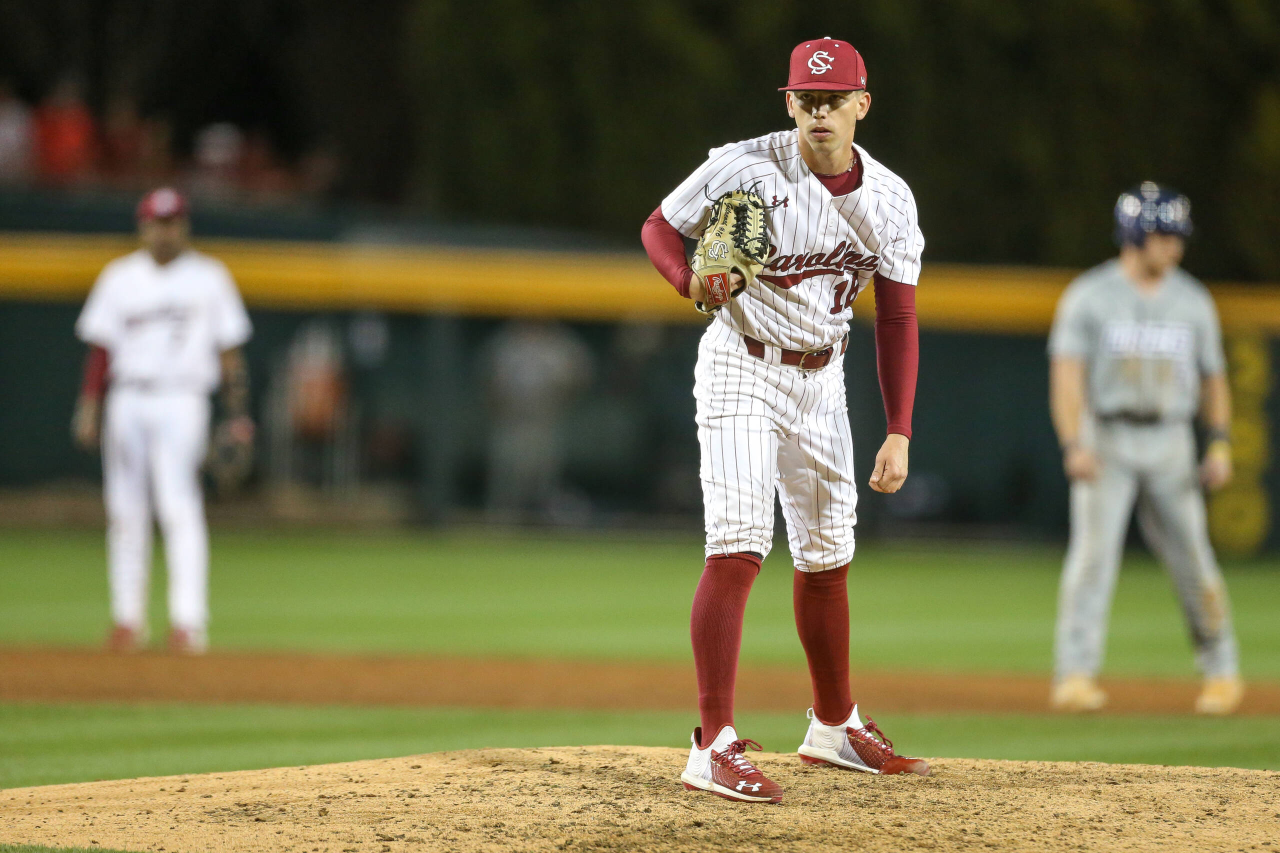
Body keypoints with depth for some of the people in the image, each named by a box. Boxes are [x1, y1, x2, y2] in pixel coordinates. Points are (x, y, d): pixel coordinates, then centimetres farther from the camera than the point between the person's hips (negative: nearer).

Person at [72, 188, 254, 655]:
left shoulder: (209, 278, 6)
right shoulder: (119, 278, 11)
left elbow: (229, 351, 6)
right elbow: (100, 347, 11)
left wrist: (238, 414, -1)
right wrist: (89, 404, 0)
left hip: (181, 402, -3)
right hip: (127, 401, 3)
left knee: (179, 506, -15)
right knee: (125, 510, 3)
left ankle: (188, 620, -18)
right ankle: (128, 618, 11)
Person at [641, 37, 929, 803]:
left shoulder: (889, 200, -3)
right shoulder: (745, 169, -16)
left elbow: (898, 319, 1)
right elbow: (660, 229, -4)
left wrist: (900, 434, -4)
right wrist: (695, 283, -26)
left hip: (822, 380, 5)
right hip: (742, 367, -5)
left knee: (827, 558, 16)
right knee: (739, 547, -18)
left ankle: (834, 727, 33)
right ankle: (715, 748, -21)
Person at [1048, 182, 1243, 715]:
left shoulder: (1193, 301, 9)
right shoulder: (1090, 296, -1)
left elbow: (1212, 376, 13)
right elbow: (1067, 372, -7)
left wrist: (1220, 444, 0)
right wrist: (1074, 445, -19)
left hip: (1169, 445, 2)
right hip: (1105, 441, -2)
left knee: (1192, 559, -1)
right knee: (1093, 553, -12)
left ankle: (1221, 671, 14)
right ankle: (1075, 675, -11)